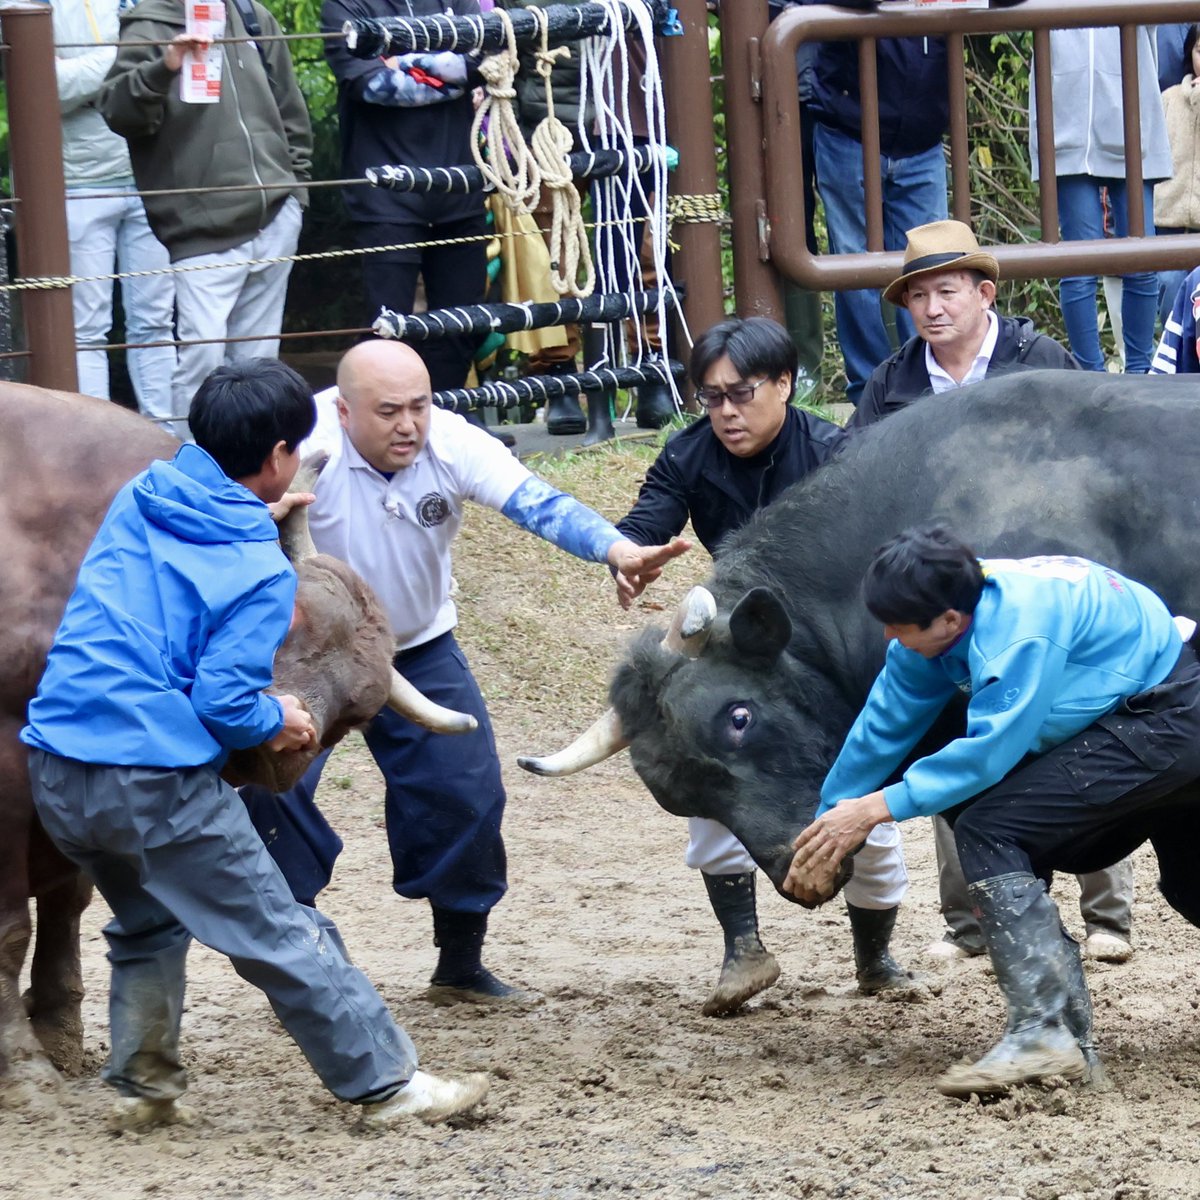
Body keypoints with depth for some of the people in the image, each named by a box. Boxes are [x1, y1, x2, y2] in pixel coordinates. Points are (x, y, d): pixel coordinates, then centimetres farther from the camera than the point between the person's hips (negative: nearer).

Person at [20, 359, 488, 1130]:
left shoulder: (138, 500, 10)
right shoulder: (263, 572, -7)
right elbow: (222, 703, -14)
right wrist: (278, 721, 7)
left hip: (58, 774, 6)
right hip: (159, 781, -6)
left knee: (147, 922, 29)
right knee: (285, 940, 3)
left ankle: (144, 1086, 27)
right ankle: (388, 1085, 9)